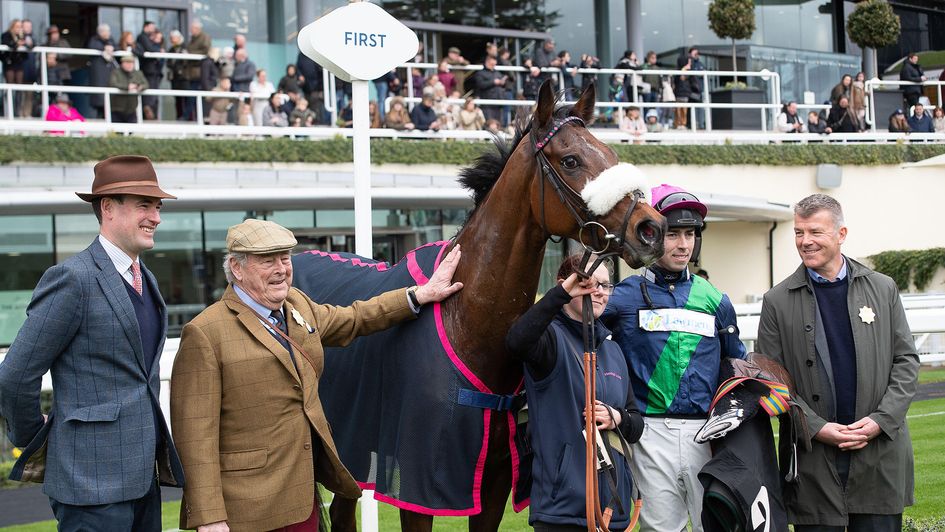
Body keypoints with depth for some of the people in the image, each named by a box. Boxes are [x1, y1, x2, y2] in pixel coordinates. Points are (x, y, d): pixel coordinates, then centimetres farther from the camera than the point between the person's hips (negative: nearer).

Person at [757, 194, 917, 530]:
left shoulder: (883, 289, 8)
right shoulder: (778, 302, 3)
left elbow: (906, 361, 7)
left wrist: (880, 420, -7)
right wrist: (817, 428, -10)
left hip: (880, 455, 1)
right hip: (813, 461, -1)